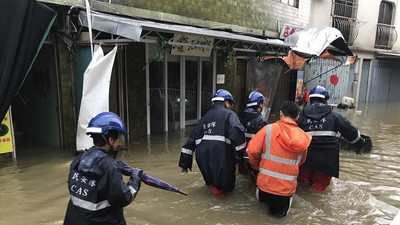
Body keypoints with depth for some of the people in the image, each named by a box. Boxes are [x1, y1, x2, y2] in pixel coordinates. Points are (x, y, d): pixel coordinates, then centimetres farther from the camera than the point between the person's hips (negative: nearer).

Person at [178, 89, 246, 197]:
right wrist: (242, 152, -7)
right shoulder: (229, 114, 5)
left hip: (203, 159, 6)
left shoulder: (204, 118, 21)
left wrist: (185, 163, 22)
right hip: (221, 158, -5)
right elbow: (236, 131, -17)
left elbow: (192, 139, 18)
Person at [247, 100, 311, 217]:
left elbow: (252, 151, -13)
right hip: (287, 188, 0)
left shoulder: (269, 129, -11)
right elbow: (301, 161, 11)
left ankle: (266, 198, 16)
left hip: (266, 182, 1)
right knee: (280, 211, 23)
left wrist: (256, 166, 7)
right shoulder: (303, 137, -2)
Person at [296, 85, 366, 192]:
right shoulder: (334, 116, -1)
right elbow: (351, 131, 6)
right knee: (319, 185, 11)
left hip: (306, 157, 1)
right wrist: (361, 143, 22)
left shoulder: (302, 116, 2)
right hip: (327, 160, -1)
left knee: (302, 180, 21)